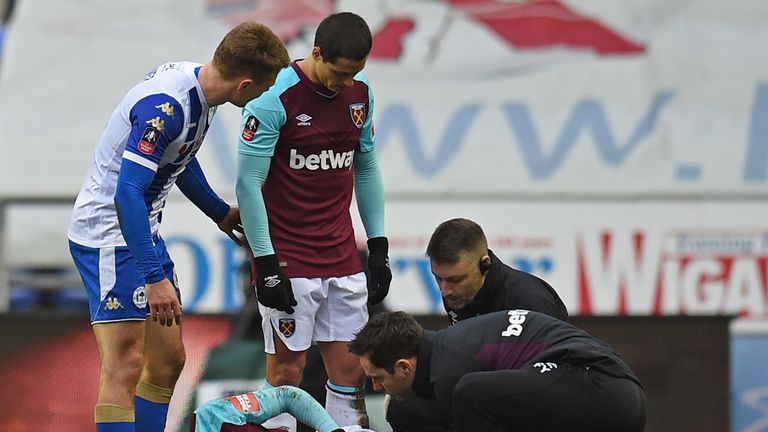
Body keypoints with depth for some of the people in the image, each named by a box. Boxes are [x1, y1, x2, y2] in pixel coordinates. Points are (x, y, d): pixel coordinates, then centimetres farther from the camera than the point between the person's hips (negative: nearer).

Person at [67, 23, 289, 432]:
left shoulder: (196, 84, 2)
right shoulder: (164, 106, -27)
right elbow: (127, 193, -30)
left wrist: (220, 212, 31)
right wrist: (154, 277, -32)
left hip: (144, 231, 10)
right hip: (110, 234, -10)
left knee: (168, 360, 13)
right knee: (125, 367, -14)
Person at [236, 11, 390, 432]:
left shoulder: (360, 92, 5)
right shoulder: (275, 98, -14)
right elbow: (248, 183, -13)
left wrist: (378, 247, 13)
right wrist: (266, 265, -15)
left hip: (342, 258, 6)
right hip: (287, 262, -6)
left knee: (351, 368, 3)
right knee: (287, 370, -3)